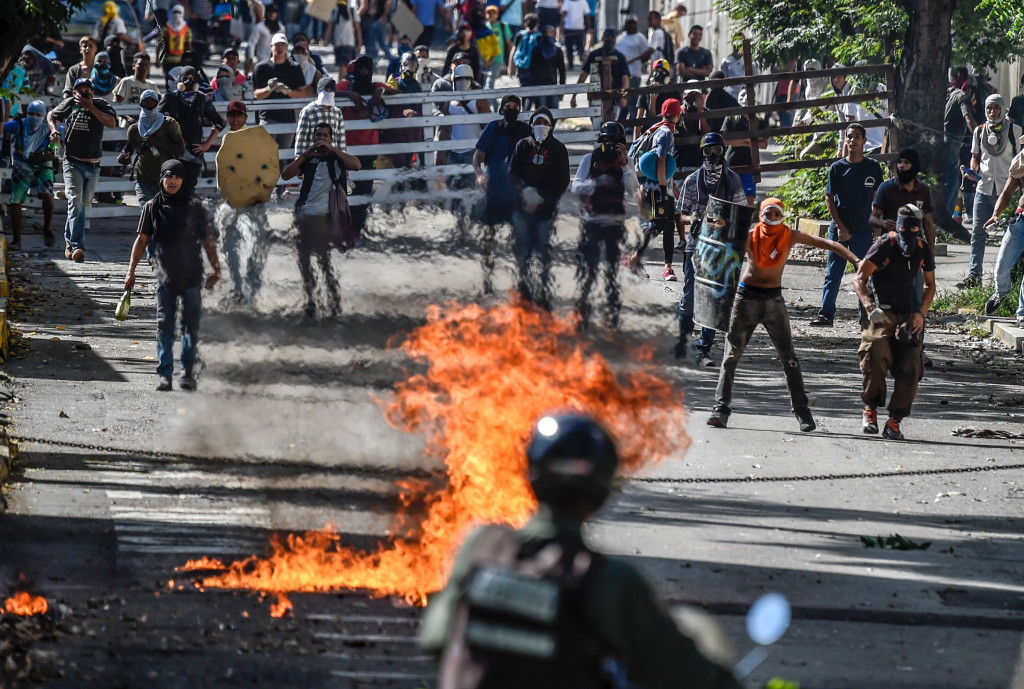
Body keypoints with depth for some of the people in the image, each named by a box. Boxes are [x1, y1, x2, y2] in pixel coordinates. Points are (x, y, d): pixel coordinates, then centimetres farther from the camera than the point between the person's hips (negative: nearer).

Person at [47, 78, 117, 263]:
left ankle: (69, 239, 37)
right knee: (75, 202, -16)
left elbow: (112, 122, -20)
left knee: (84, 204, 13)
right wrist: (54, 129, -3)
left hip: (93, 166, 2)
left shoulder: (100, 105, -2)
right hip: (72, 163, -2)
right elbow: (51, 115, 18)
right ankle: (77, 247, -23)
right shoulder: (69, 104, 1)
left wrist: (90, 107, -19)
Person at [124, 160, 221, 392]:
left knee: (191, 325, 1)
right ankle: (164, 374, 3)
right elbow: (141, 240, 7)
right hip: (165, 275, 1)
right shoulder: (152, 207, 4)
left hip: (191, 276, -1)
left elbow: (207, 240, 7)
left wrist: (215, 268, 3)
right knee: (164, 325, 0)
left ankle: (188, 372, 8)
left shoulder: (194, 207, 2)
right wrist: (131, 271, 3)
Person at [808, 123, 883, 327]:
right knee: (833, 274, -1)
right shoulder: (837, 168, 1)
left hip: (864, 231, 1)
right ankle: (826, 314, 1)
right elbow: (829, 199, 0)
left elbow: (877, 198, 9)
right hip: (839, 229, 0)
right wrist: (840, 226, -8)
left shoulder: (873, 167, 4)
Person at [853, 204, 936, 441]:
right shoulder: (885, 246, -12)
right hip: (881, 312, -5)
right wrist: (870, 307, -29)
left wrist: (921, 313, 3)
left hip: (907, 315, 5)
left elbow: (930, 285, 19)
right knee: (877, 355, -27)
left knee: (910, 367, -7)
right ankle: (871, 408, -8)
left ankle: (894, 421, 2)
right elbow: (859, 279, -14)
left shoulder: (922, 251, 4)